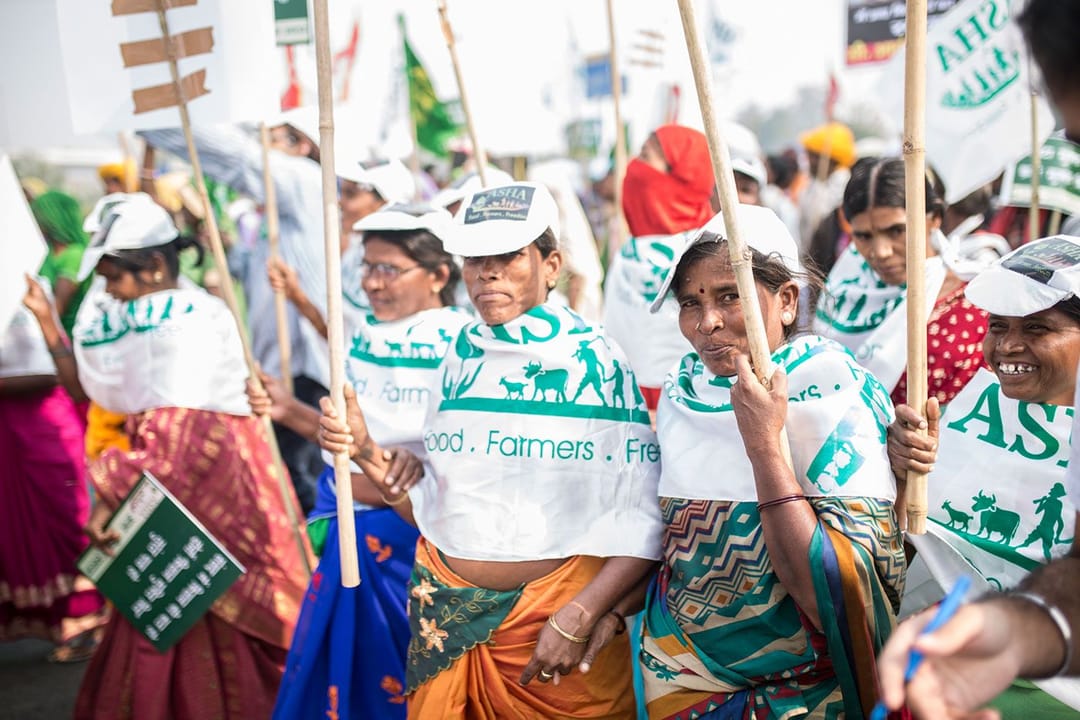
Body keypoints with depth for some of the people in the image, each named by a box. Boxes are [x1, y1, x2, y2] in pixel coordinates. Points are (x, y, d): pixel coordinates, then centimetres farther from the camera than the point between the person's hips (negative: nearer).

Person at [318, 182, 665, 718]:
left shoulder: (594, 361, -11)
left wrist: (578, 618, -23)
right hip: (448, 616, 5)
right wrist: (367, 452, -5)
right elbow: (432, 509, 8)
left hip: (556, 612, -4)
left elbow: (641, 522, -15)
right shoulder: (460, 361, 5)